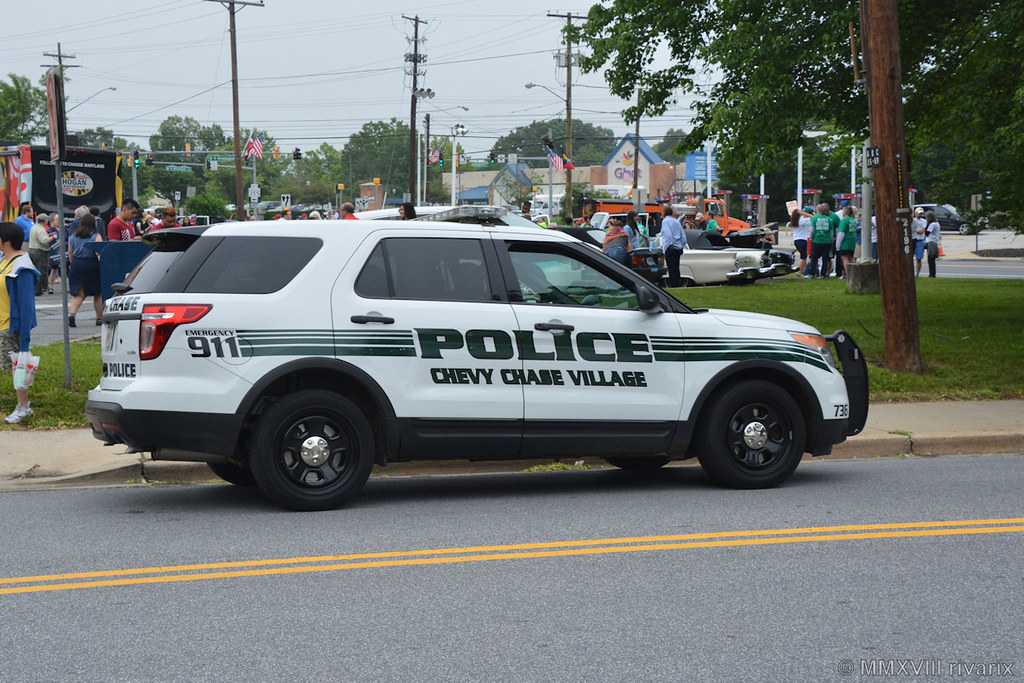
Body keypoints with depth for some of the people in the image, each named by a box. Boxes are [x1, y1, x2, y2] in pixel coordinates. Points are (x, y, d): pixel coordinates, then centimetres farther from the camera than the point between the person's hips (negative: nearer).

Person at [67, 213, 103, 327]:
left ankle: (72, 314, -19)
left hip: (76, 264, 3)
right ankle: (99, 318, 17)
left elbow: (70, 253, 13)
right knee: (98, 294, 11)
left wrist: (72, 265, 24)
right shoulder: (96, 237, -8)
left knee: (78, 294, 4)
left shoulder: (73, 237, 6)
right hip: (92, 265, -3)